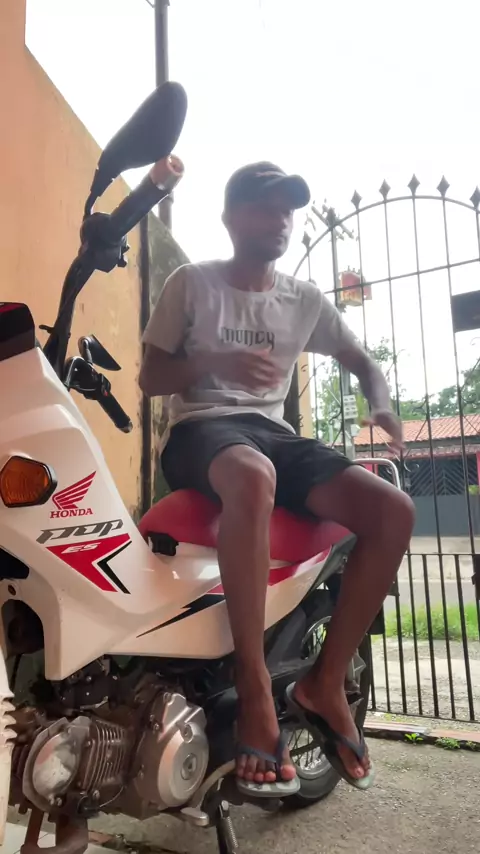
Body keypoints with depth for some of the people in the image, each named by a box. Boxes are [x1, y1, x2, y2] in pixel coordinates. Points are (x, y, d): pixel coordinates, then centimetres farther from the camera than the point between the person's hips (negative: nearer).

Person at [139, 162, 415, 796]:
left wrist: (381, 406, -2)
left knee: (394, 511, -19)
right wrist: (217, 362, -17)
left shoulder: (305, 299, 16)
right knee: (252, 477, -43)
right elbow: (150, 377, 4)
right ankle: (254, 688, -28)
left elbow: (364, 363, 23)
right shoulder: (191, 283, 6)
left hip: (273, 432, 5)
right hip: (201, 429, -4)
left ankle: (324, 683, -5)